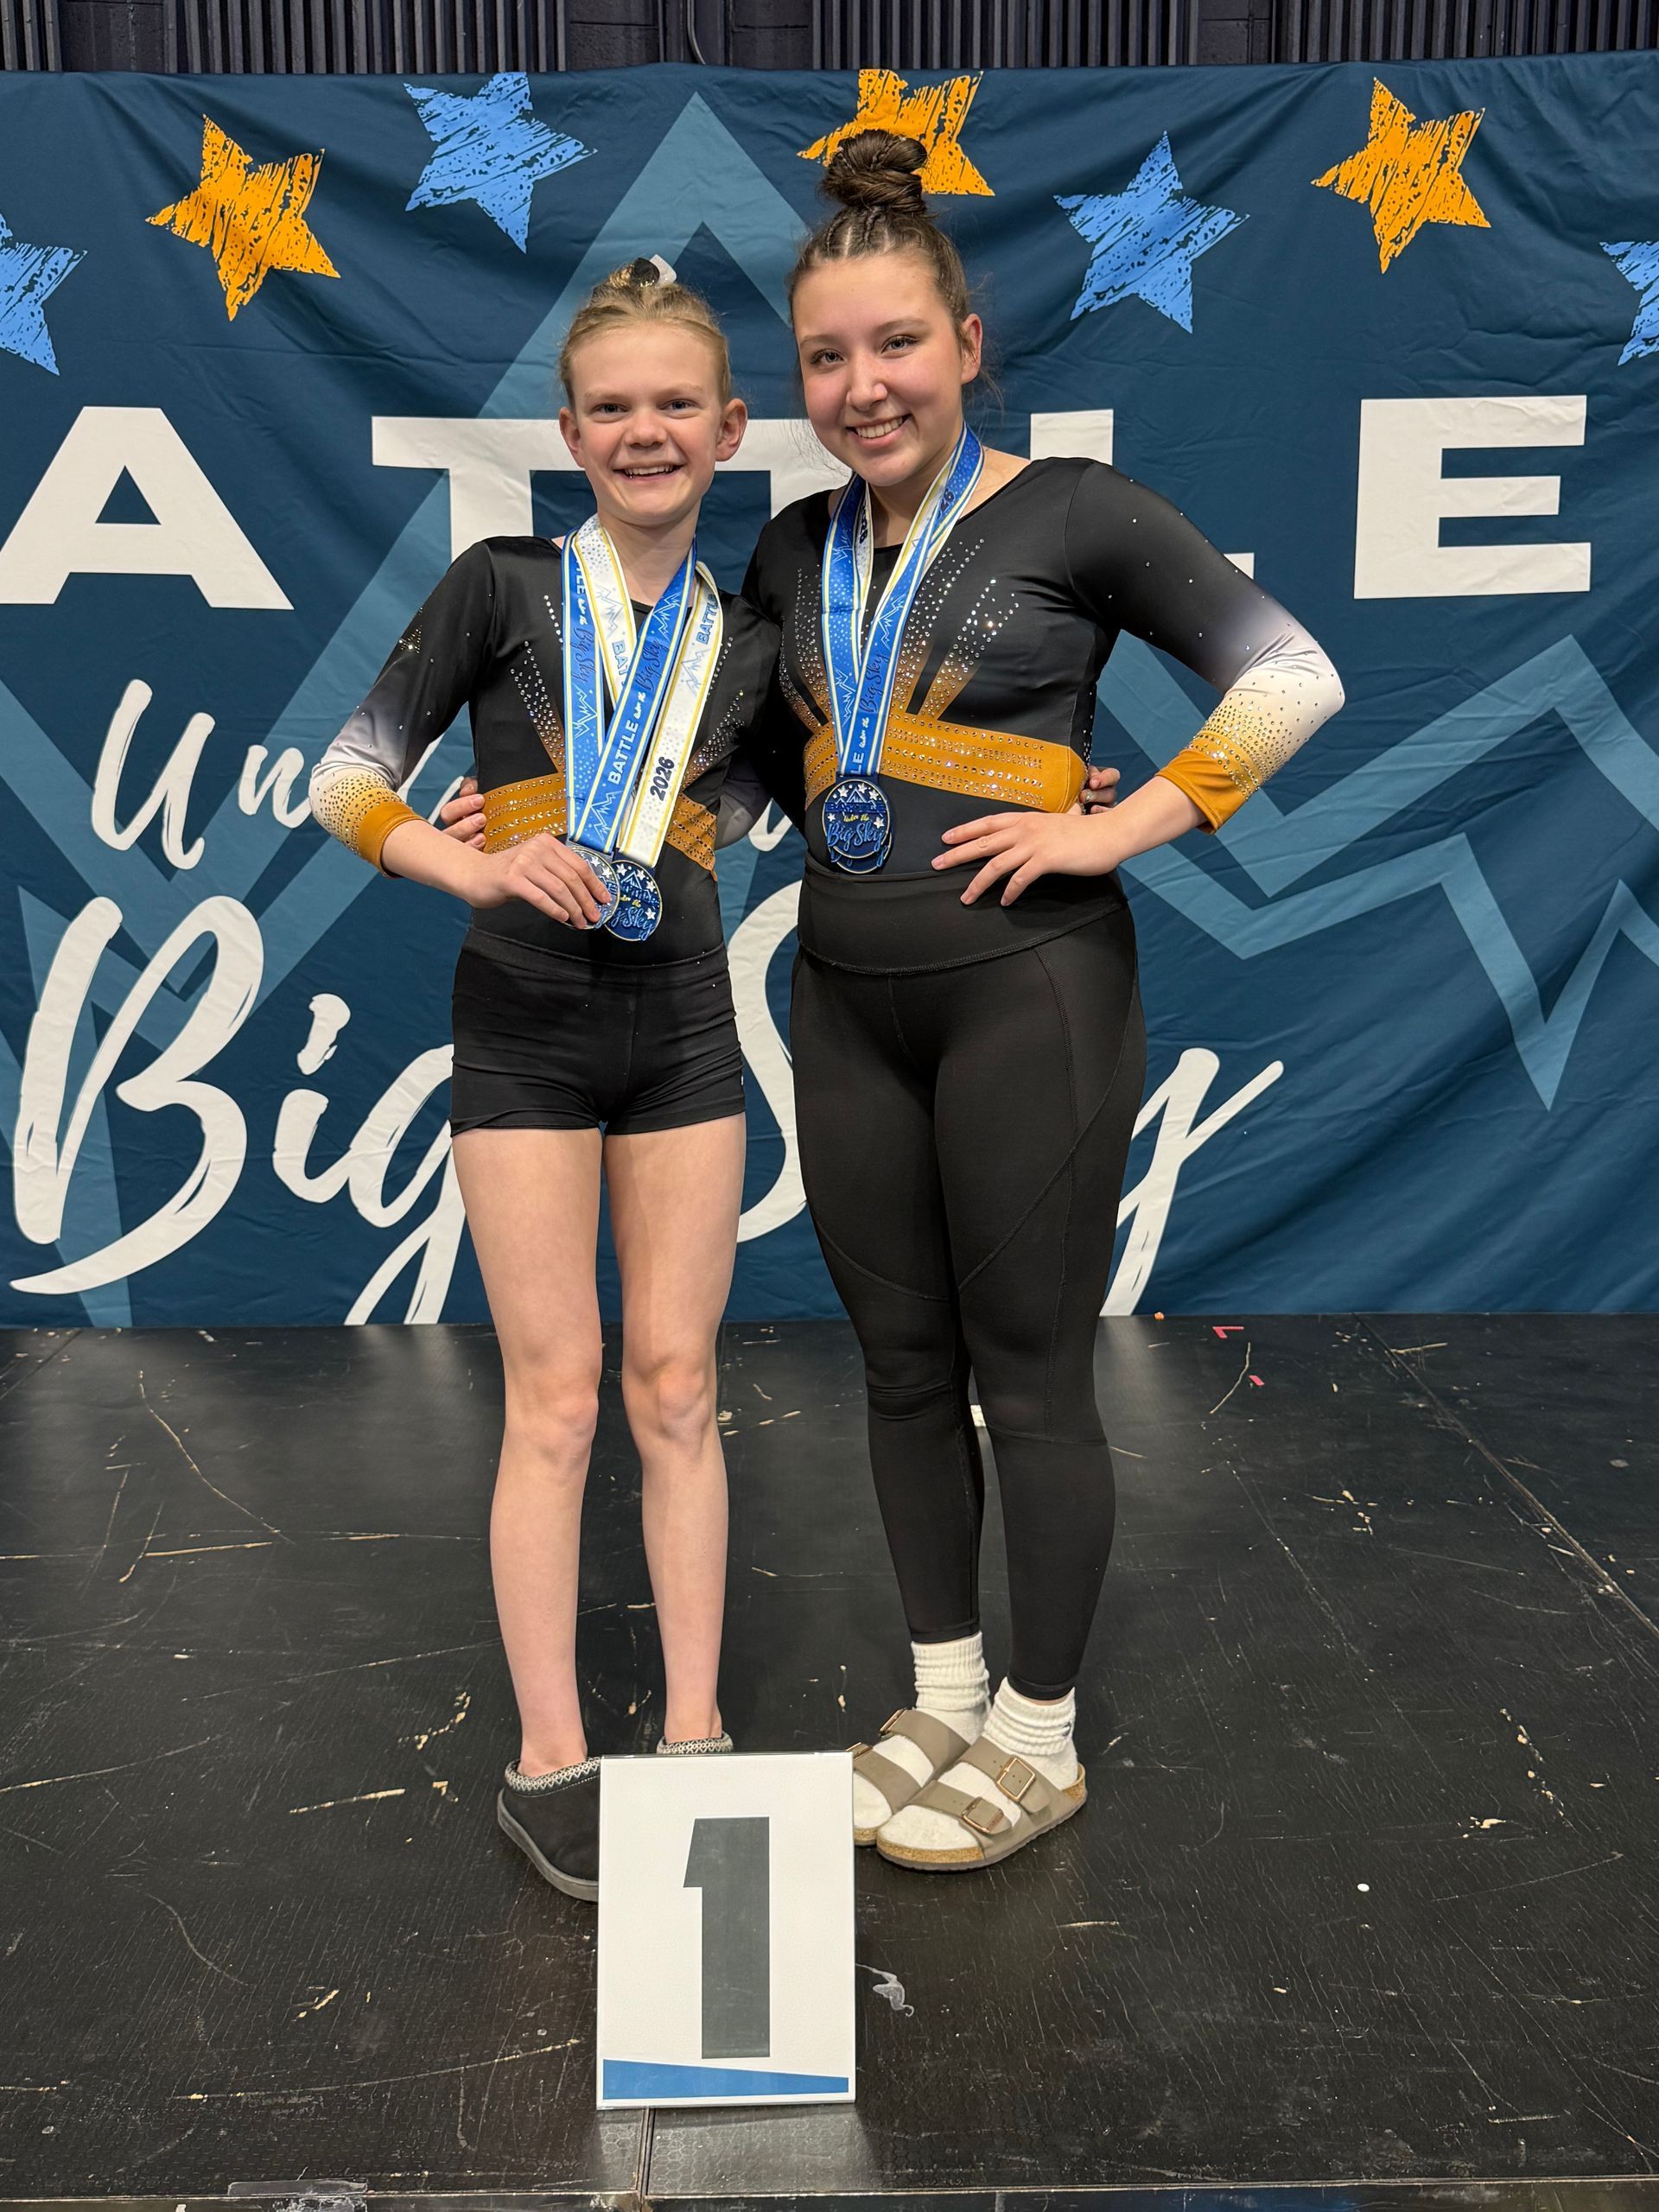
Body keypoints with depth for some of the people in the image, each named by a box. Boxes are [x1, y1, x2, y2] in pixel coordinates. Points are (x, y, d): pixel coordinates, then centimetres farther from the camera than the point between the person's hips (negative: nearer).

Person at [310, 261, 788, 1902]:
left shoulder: (746, 645, 8)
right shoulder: (503, 587, -1)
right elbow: (347, 781, -5)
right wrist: (477, 867, -21)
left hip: (682, 1028, 3)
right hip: (523, 1027, -3)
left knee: (675, 1383, 7)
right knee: (555, 1394, 0)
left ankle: (694, 1737, 18)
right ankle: (549, 1765, 12)